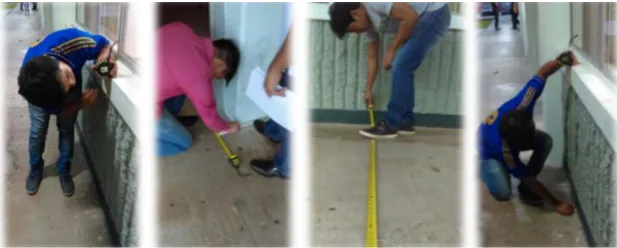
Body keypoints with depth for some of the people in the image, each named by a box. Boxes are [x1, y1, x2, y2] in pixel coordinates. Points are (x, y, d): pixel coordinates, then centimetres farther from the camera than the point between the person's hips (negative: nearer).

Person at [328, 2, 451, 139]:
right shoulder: (368, 21, 8)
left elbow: (411, 16, -27)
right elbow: (372, 57, 18)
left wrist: (391, 49, -17)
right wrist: (368, 89, 22)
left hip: (434, 15, -10)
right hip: (424, 20, 10)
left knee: (401, 69, -10)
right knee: (402, 70, 10)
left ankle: (390, 125, -3)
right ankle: (405, 122, 17)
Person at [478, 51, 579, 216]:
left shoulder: (519, 106, -41)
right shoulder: (503, 148, -46)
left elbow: (541, 74, -30)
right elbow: (528, 178, -35)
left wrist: (563, 60, -51)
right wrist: (556, 204, -31)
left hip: (515, 134, 5)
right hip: (488, 151, -5)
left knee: (545, 141, -24)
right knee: (503, 194, -21)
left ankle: (525, 190, -6)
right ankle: (484, 166, 11)